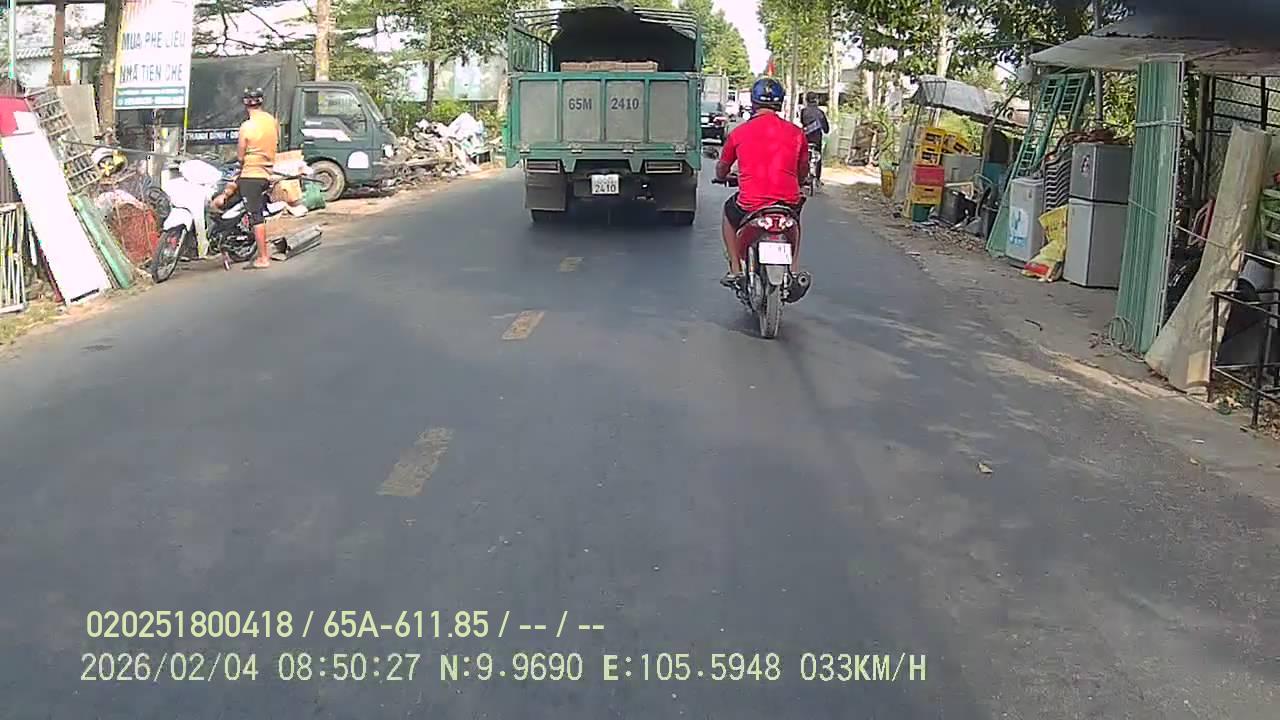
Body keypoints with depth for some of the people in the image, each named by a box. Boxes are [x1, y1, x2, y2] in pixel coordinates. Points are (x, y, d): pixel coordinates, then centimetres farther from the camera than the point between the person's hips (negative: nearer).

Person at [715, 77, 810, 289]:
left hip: (750, 204, -2)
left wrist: (722, 178, 39)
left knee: (729, 214, 33)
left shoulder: (739, 132, 0)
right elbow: (803, 171, 17)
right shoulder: (795, 132, 2)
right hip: (789, 201, 2)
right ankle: (794, 269, 27)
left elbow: (721, 169, 15)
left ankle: (735, 270, 24)